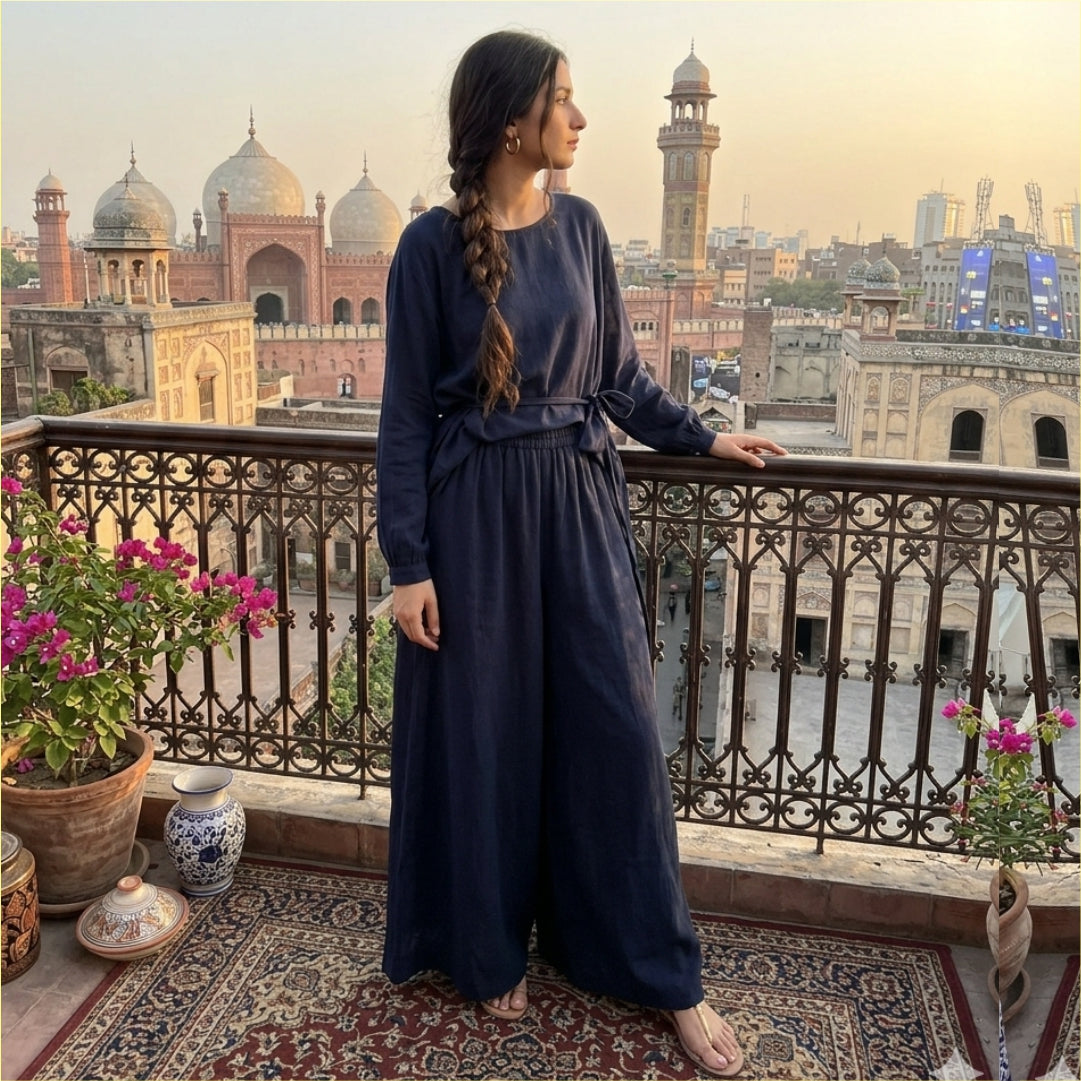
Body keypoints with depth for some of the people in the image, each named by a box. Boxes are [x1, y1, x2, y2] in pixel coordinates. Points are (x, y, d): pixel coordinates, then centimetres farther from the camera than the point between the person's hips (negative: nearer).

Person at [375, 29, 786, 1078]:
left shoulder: (579, 225, 6)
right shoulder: (433, 244, -8)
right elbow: (405, 413, -6)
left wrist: (701, 438, 18)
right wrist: (407, 563, -10)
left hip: (579, 504, 4)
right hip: (476, 513, -4)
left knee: (614, 724, 7)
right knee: (483, 731, 8)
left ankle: (663, 973, 21)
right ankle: (487, 947, 31)